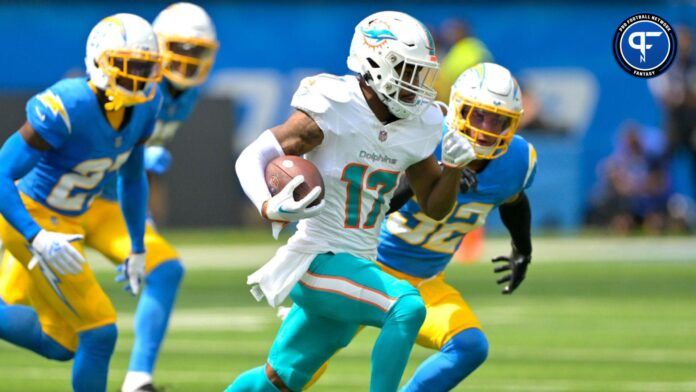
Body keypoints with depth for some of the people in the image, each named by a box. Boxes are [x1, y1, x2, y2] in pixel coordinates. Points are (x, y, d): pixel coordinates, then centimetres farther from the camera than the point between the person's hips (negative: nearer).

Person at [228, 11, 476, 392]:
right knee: (406, 307, -29)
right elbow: (252, 158, -15)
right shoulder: (332, 110, -16)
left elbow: (434, 206, 15)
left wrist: (454, 166, -5)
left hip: (357, 264, 8)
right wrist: (269, 208, -35)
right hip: (318, 260, -8)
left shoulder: (417, 128, 4)